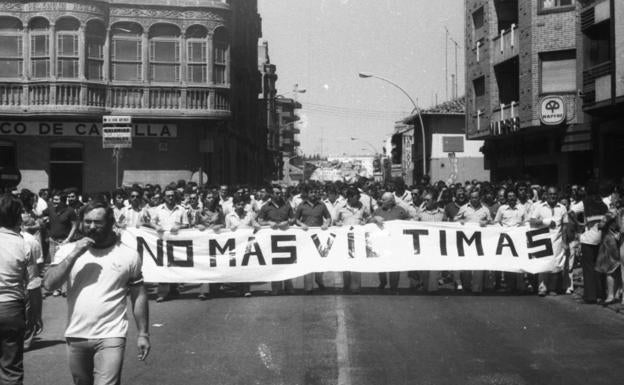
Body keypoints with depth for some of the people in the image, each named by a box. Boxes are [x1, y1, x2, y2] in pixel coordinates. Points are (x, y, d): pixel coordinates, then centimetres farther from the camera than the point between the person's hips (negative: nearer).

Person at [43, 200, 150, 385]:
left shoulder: (129, 255, -1)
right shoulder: (68, 250, 2)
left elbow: (139, 295, 4)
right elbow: (49, 284, -9)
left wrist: (143, 333, 3)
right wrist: (73, 255, -16)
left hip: (110, 337, -3)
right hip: (75, 336, 3)